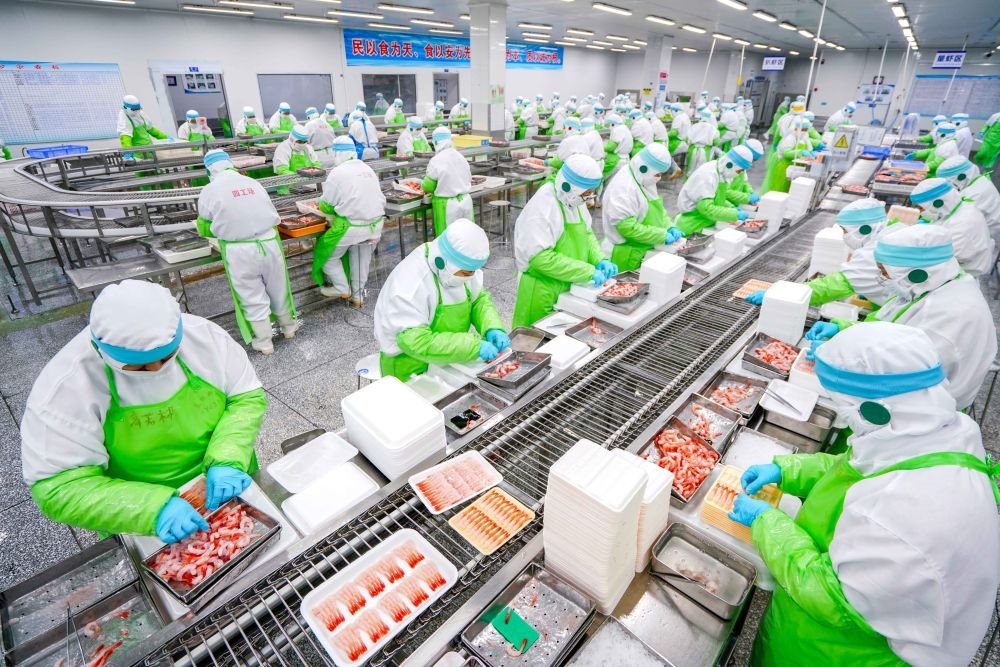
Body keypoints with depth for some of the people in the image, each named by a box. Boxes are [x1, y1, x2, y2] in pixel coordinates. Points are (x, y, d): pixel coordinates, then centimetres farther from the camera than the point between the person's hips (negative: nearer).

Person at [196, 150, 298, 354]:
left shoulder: (210, 190, -4)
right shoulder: (252, 183, 4)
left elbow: (205, 229, 5)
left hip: (239, 251, -3)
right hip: (269, 243, 3)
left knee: (252, 296, 10)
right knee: (277, 288, 20)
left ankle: (264, 342, 21)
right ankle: (288, 326, 38)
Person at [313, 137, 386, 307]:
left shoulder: (337, 172, -9)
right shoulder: (368, 169, 6)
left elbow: (326, 206, -5)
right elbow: (379, 198, 9)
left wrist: (320, 203, 19)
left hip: (351, 226, -6)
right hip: (375, 223, 6)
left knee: (329, 255, 17)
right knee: (362, 261, 21)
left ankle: (342, 288, 23)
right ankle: (358, 296, 31)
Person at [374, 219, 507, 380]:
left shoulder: (459, 266, -8)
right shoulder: (410, 284, -28)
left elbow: (479, 298, 4)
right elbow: (415, 342, -31)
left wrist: (492, 328, -15)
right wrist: (474, 346, -32)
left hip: (451, 360, 5)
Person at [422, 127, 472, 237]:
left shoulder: (436, 161, -12)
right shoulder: (460, 156, 3)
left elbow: (428, 186, -7)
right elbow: (468, 179, 12)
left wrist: (422, 184, 15)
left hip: (447, 205, -5)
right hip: (465, 201, 5)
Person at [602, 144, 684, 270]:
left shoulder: (645, 180, 8)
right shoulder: (623, 187, -22)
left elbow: (657, 208, 19)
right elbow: (627, 227, -27)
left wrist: (669, 227, 0)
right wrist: (662, 235, -22)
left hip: (648, 250, 9)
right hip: (629, 256, -9)